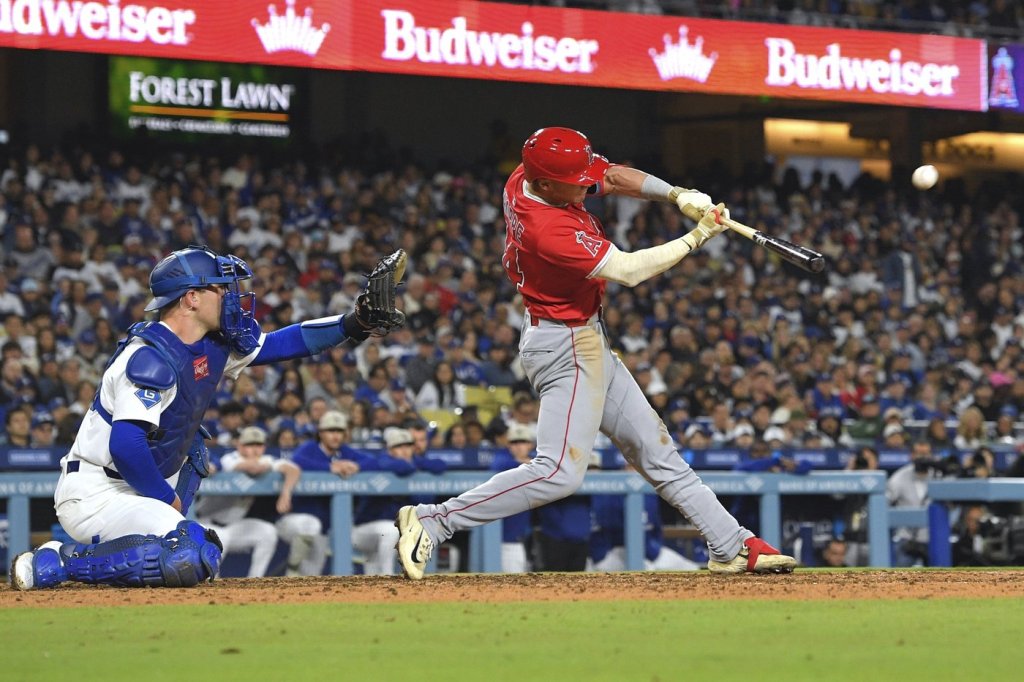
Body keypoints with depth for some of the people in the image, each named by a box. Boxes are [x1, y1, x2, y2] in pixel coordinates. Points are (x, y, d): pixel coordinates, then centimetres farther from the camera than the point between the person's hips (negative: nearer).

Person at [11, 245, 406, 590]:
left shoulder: (210, 348, 7)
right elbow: (126, 445, -30)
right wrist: (168, 500, -18)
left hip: (132, 491, 10)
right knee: (189, 559, -26)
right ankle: (55, 564, -16)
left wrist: (355, 323, 7)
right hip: (93, 494, -10)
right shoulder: (152, 358, -21)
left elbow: (276, 345, 15)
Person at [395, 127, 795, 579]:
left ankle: (733, 547, 20)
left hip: (585, 343, 11)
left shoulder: (525, 179, -4)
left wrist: (677, 195, -9)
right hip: (565, 349, -11)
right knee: (561, 472, -18)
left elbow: (615, 177, 7)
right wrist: (698, 237, -15)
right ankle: (432, 522, -16)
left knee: (655, 449, 13)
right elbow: (629, 270, -25)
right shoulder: (547, 230, -30)